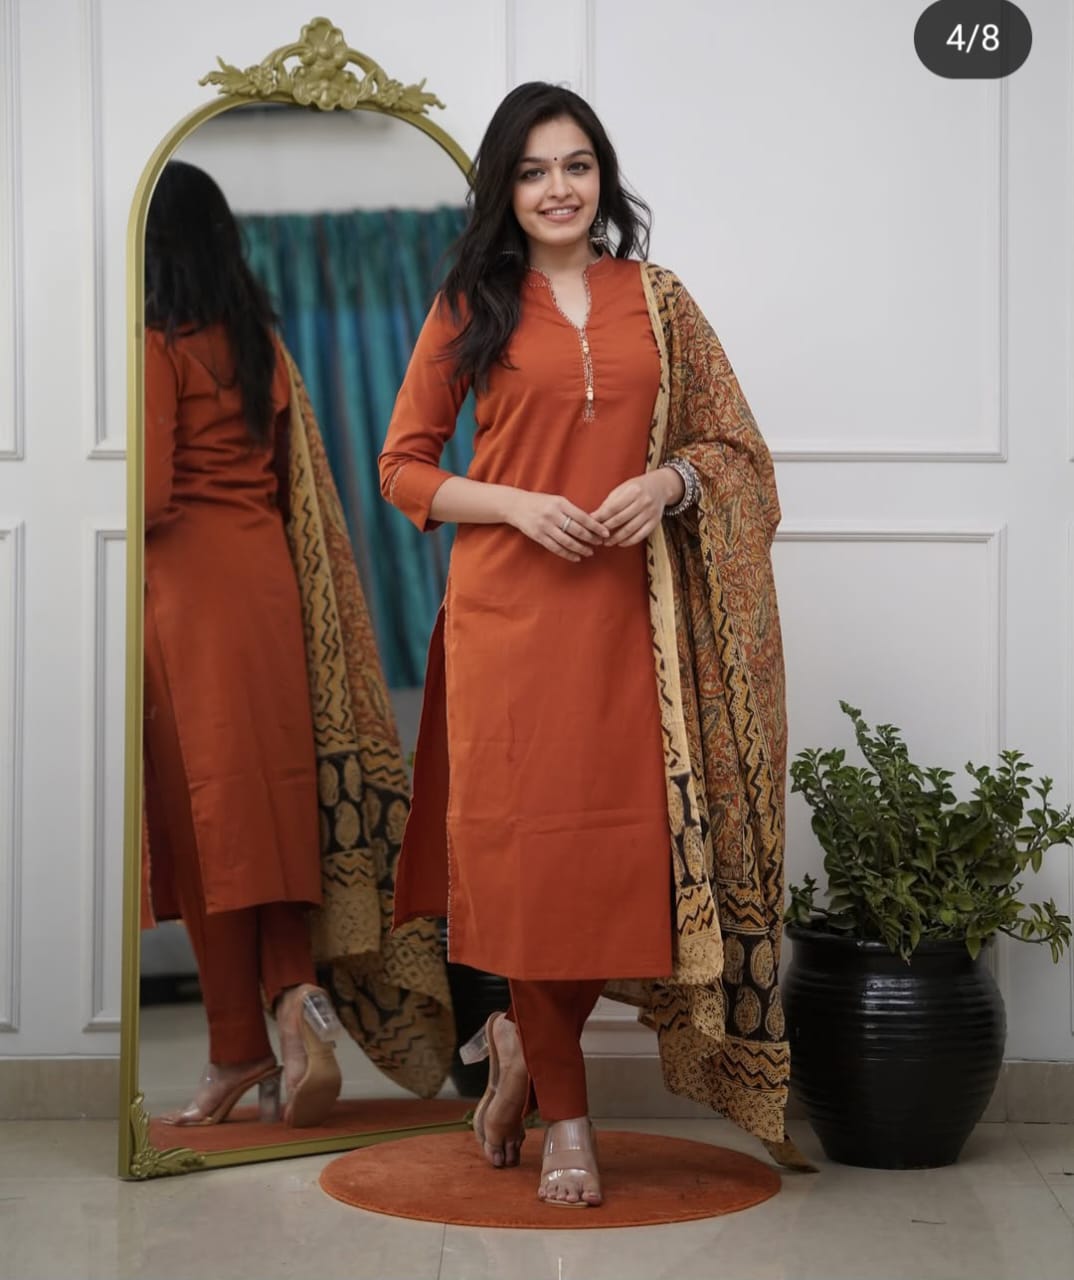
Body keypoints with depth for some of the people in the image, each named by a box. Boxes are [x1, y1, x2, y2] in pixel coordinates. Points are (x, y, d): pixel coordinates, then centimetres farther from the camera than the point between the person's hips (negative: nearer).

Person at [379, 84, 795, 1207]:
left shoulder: (657, 299, 10)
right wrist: (521, 504, -9)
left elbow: (734, 448, 13)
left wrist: (669, 480, -9)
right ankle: (563, 1113, 14)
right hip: (508, 609, -1)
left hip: (628, 610, 2)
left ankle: (520, 1040, 28)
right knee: (524, 837, -1)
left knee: (624, 840, 1)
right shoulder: (470, 304, 6)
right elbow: (404, 467, 6)